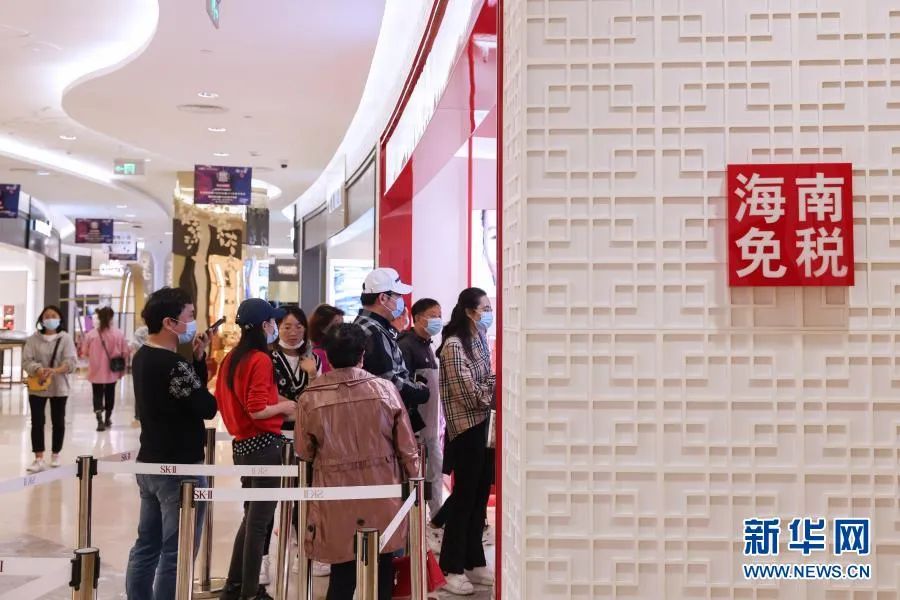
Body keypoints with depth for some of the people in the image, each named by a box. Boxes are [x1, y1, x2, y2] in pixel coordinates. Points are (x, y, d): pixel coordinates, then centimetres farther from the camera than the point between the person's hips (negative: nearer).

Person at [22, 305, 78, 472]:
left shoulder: (66, 338, -3)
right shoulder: (33, 339, 1)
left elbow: (71, 361, -11)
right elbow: (26, 360, -5)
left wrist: (55, 371, -28)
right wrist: (38, 370, -26)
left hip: (59, 387, 0)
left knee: (58, 422, 10)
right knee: (37, 422, -2)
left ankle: (55, 455, 26)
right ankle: (39, 459, 0)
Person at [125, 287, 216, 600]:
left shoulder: (143, 356, 8)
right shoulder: (173, 364, -22)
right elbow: (207, 407, -15)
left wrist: (198, 357, 0)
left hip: (150, 463, 10)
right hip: (179, 468, -9)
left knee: (147, 546, 16)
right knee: (177, 552, 0)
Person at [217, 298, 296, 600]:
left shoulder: (232, 358, 9)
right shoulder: (261, 360, -15)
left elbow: (224, 399, 18)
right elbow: (258, 410, -21)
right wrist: (284, 406, -4)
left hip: (241, 444, 9)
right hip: (263, 444, -9)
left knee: (251, 516, 19)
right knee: (260, 520, 1)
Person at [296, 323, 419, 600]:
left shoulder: (310, 397, -9)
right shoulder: (385, 389, -8)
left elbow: (303, 452, 1)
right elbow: (407, 447, -3)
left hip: (337, 497, 0)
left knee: (342, 572, 13)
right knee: (381, 567, 15)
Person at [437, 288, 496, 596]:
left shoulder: (480, 341, 12)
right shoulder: (454, 345, -14)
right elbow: (469, 393, -17)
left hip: (484, 426, 8)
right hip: (466, 429, -8)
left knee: (480, 497, 13)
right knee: (464, 498, -1)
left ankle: (474, 563, 24)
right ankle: (453, 570, 10)